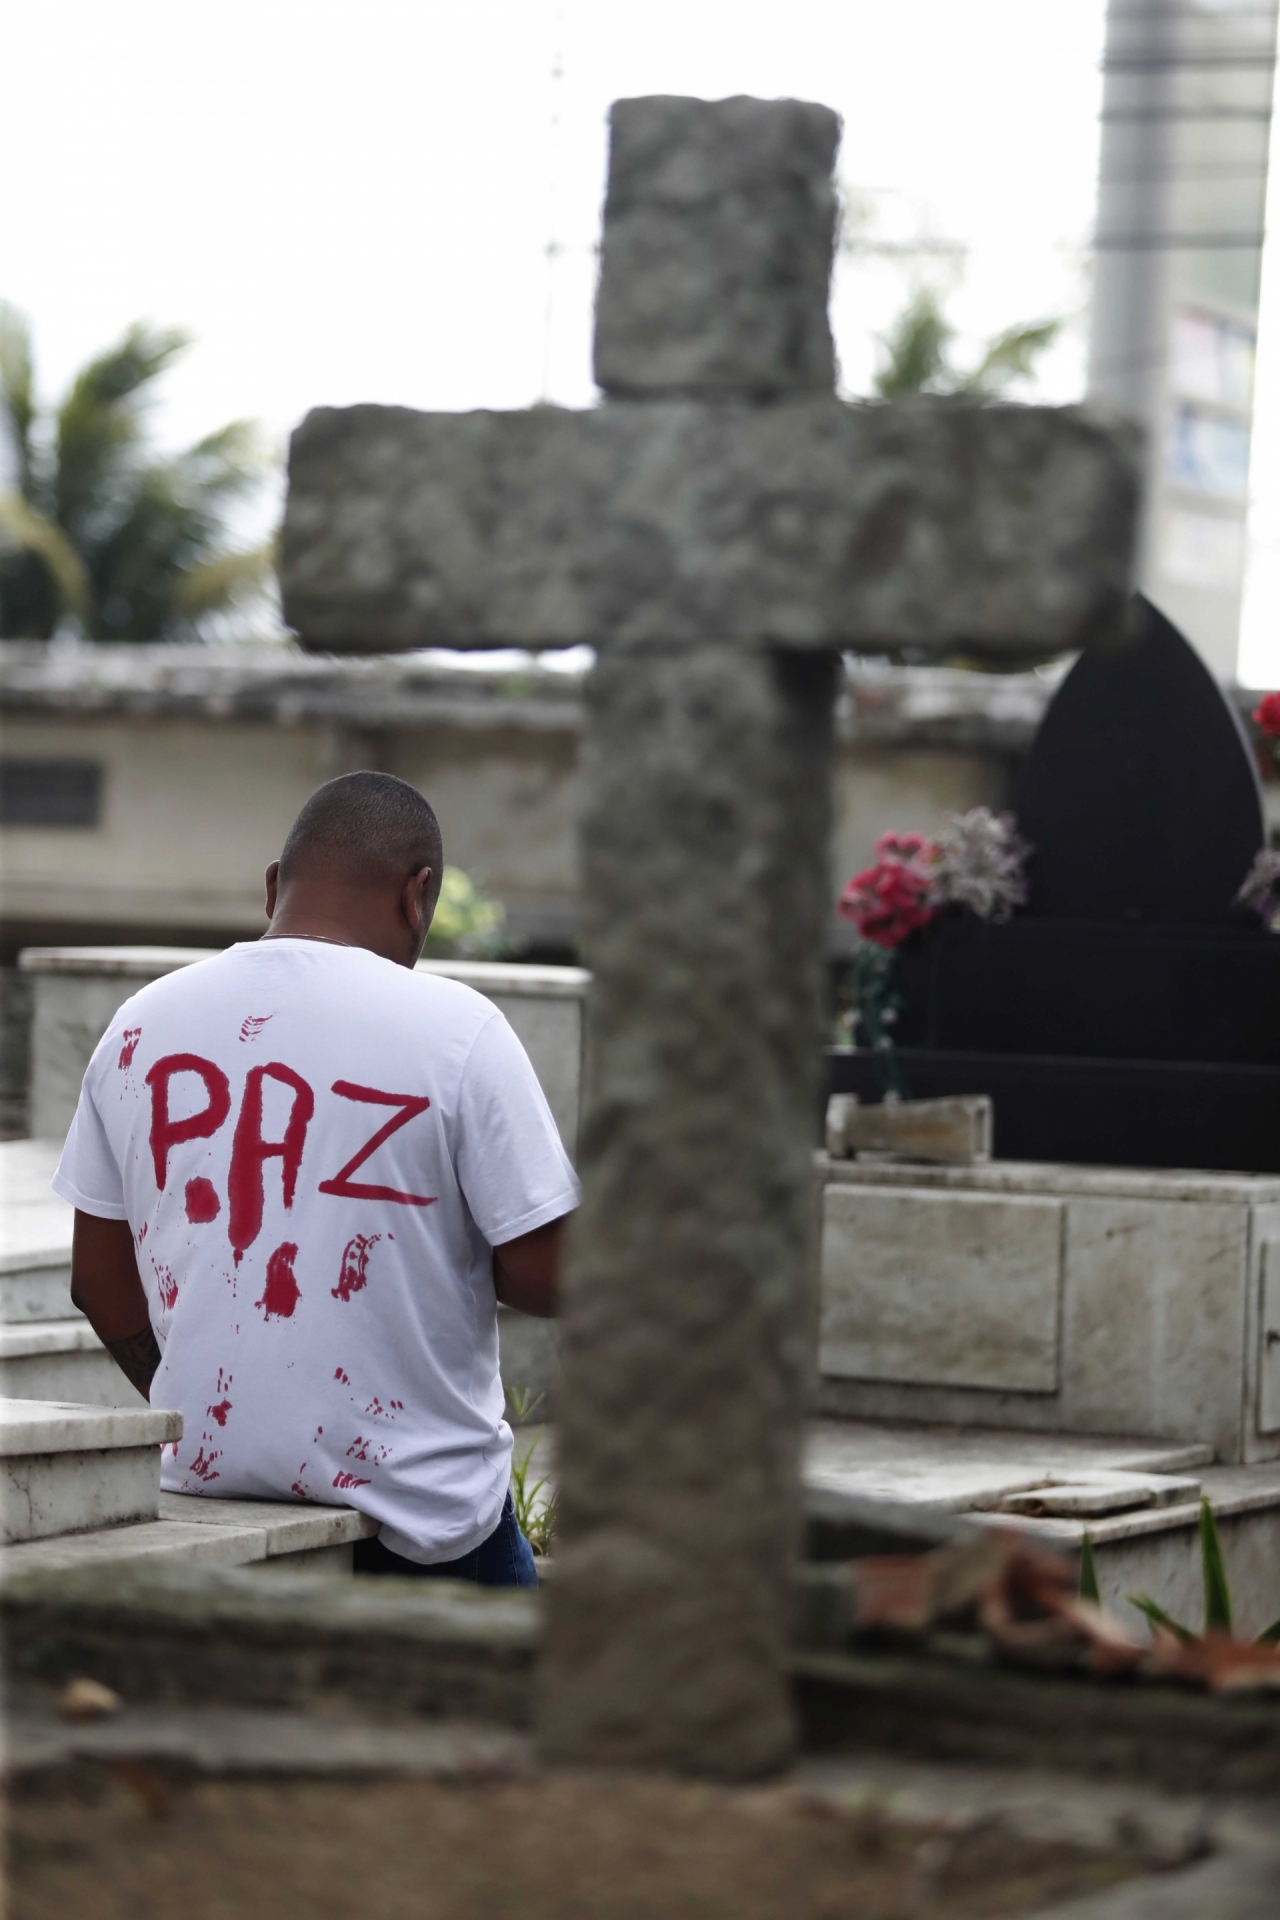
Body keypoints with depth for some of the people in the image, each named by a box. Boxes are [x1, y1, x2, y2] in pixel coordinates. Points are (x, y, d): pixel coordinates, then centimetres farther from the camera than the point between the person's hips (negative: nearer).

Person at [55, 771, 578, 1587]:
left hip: (200, 1480, 5)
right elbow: (545, 1275, -12)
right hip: (415, 1506, -4)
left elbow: (101, 1281, 8)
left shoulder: (143, 1023, 3)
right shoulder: (456, 1029, -11)